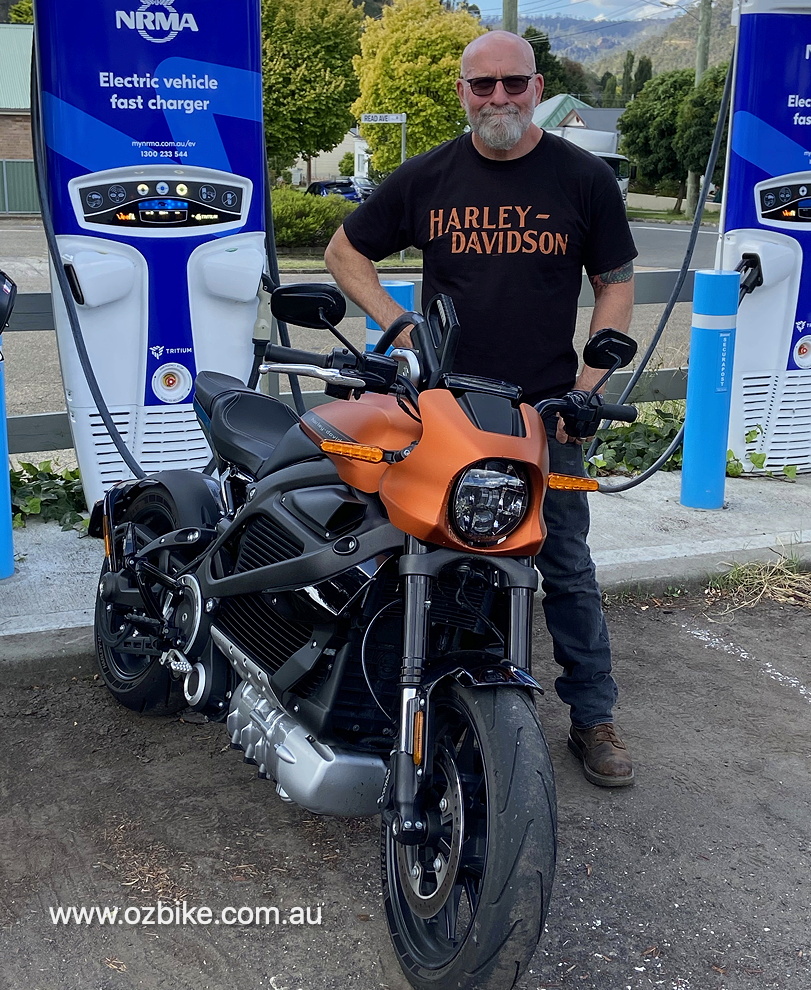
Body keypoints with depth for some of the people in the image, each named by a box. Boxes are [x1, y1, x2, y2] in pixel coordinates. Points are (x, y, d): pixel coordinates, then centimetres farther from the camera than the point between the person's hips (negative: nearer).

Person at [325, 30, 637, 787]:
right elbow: (344, 250, 12)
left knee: (567, 567, 5)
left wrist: (586, 386, -6)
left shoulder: (584, 179, 2)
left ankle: (593, 717, 18)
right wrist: (395, 324, -3)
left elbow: (616, 283, 6)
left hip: (545, 411, -1)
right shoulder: (426, 178, 4)